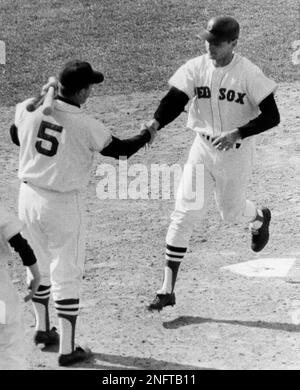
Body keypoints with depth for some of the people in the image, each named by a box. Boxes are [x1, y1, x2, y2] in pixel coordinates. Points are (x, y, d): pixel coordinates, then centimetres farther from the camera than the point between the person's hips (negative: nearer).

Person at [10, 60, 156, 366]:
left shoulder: (28, 109, -7)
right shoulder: (87, 126, -19)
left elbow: (16, 136, 13)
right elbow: (120, 150, -4)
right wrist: (147, 136, 14)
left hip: (28, 196, 5)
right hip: (62, 203, -5)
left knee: (40, 265, 25)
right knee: (66, 275, 5)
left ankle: (42, 328, 41)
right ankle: (67, 349, 11)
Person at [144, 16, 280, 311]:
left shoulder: (248, 74, -16)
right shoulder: (195, 68, -8)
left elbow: (272, 116, -16)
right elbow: (174, 99, -16)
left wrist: (237, 134, -28)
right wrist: (156, 122, -36)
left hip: (236, 152, -2)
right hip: (203, 149, 2)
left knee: (231, 213, 15)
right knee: (184, 214, -6)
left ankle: (260, 217, 55)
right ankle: (167, 289, -3)